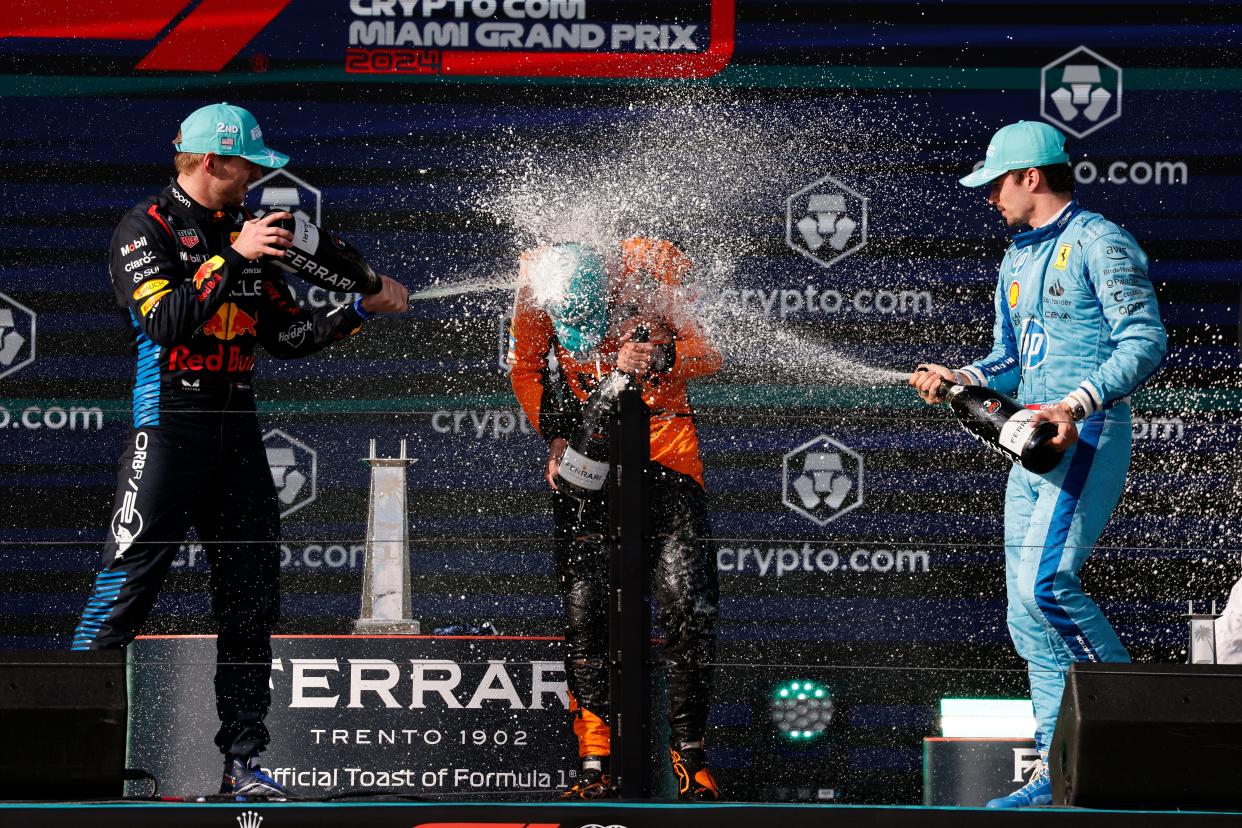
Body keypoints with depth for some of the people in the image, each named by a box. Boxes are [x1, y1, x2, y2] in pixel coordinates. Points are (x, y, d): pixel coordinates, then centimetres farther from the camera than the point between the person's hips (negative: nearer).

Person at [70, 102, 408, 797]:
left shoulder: (247, 231, 16)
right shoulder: (148, 229, -5)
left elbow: (289, 336, 17)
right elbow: (165, 321, -20)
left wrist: (361, 308, 7)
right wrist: (233, 257, -23)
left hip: (238, 428, 7)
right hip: (170, 421, -7)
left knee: (252, 601, 5)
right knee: (126, 588, -10)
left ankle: (243, 761, 10)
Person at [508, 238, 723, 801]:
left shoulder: (646, 285, -18)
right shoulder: (537, 294, -12)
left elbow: (707, 356, -11)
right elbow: (525, 368, 6)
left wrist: (657, 357, -31)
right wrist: (556, 437, -6)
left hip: (663, 443, -1)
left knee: (686, 600, -12)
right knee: (584, 605, -6)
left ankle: (689, 753, 0)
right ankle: (594, 765, -3)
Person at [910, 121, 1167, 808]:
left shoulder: (1099, 243, -7)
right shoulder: (1017, 260, 21)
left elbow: (1145, 342, -15)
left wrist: (1079, 403, -27)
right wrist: (961, 379, 5)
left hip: (1089, 436, -9)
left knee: (1045, 582, -24)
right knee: (1027, 617, 5)